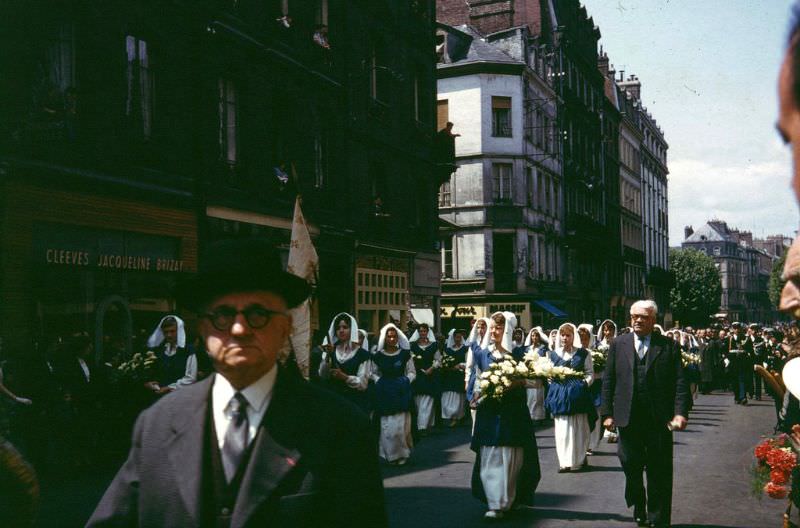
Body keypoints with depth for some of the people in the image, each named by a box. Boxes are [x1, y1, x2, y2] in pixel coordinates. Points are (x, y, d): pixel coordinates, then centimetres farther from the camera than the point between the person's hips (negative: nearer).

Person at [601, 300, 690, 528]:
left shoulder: (668, 346, 2)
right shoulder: (619, 344, 7)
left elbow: (680, 382, -2)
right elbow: (608, 381, 6)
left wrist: (681, 412, -13)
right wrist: (607, 413, 0)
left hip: (660, 421, -2)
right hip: (628, 419, 2)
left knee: (659, 474, 5)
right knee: (631, 469, 10)